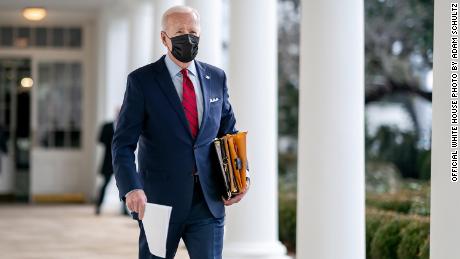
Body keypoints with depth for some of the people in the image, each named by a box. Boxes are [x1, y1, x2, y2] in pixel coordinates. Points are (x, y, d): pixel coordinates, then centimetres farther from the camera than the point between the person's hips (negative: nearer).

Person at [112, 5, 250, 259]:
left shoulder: (216, 77, 9)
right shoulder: (141, 80, -4)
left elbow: (228, 132, 16)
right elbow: (123, 143, -9)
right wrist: (131, 188, -24)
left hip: (208, 200, 3)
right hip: (159, 201, -3)